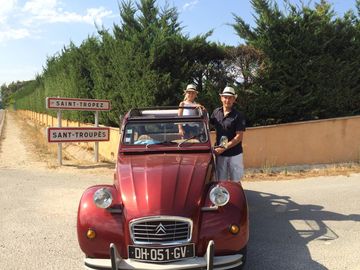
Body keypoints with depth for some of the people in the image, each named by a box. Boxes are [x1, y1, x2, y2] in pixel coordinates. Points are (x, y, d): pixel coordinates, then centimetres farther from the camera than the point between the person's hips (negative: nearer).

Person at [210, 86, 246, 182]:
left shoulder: (238, 116, -9)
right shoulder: (216, 112, 5)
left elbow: (239, 137, -13)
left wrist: (224, 147, -19)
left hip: (234, 154, -3)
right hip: (220, 154, 4)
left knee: (235, 181, 8)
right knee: (221, 181, 11)